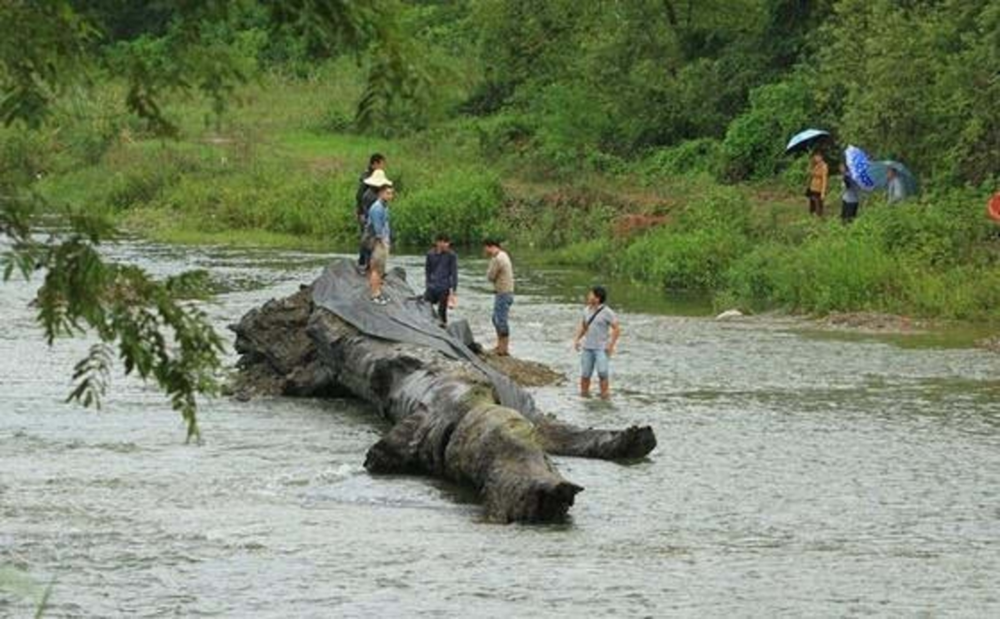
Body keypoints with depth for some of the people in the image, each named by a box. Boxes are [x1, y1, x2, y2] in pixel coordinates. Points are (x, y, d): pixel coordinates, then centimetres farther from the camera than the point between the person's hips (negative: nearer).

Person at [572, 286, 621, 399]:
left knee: (603, 373, -11)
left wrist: (611, 344, -13)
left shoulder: (607, 312, -10)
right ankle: (584, 392, 16)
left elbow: (617, 329, -8)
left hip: (601, 348, -5)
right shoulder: (587, 310, 7)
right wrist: (577, 339, 9)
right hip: (587, 347, 5)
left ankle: (605, 394, -5)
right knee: (585, 373, 5)